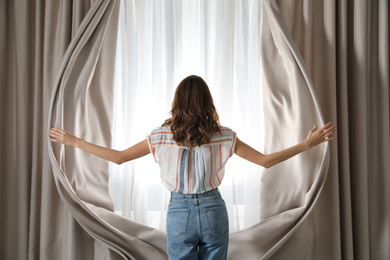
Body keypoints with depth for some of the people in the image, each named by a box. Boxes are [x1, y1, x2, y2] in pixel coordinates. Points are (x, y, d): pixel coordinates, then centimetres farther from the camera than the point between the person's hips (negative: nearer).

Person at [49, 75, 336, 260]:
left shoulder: (163, 135, -8)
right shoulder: (222, 136, -6)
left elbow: (119, 157, -5)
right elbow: (265, 160, -7)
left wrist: (74, 141, 5)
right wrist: (308, 144, 1)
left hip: (179, 213, 0)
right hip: (214, 212, 1)